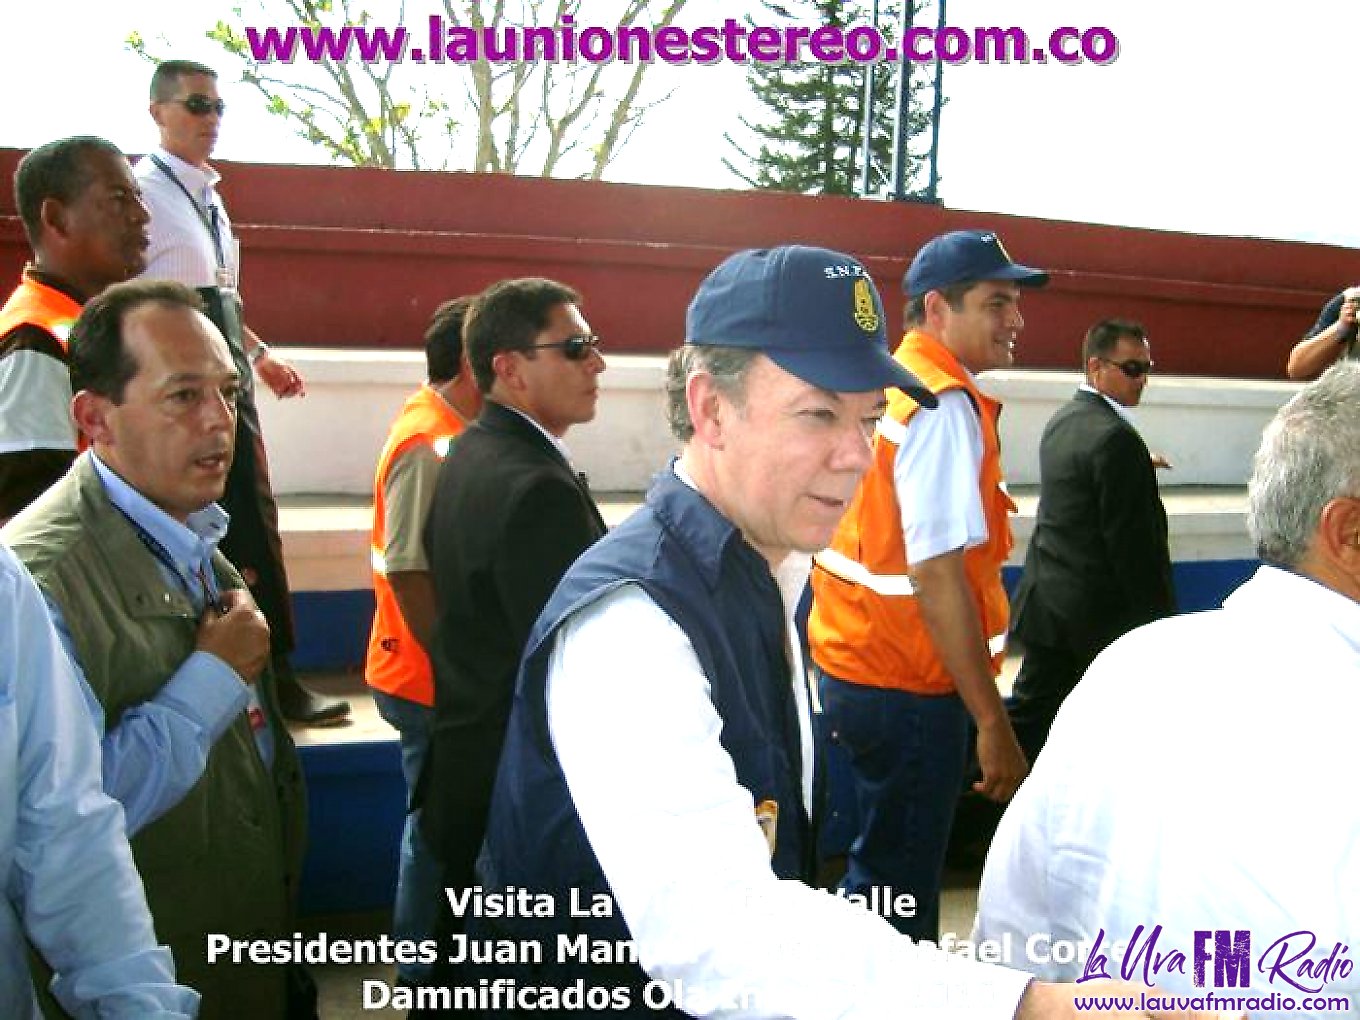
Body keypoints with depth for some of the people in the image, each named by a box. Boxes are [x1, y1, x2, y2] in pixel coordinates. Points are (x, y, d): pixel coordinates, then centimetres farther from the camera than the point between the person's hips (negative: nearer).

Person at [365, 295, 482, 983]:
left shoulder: (448, 431, 7)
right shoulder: (429, 446, -23)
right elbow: (408, 572, -26)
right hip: (432, 683, -9)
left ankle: (425, 950, 38)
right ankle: (423, 962, 26)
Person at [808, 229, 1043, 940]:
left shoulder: (890, 388, 10)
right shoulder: (945, 407, -18)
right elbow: (936, 576, -24)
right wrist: (994, 725, -20)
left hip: (851, 665, 9)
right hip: (907, 688, -9)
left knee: (882, 865, 24)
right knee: (900, 888, 6)